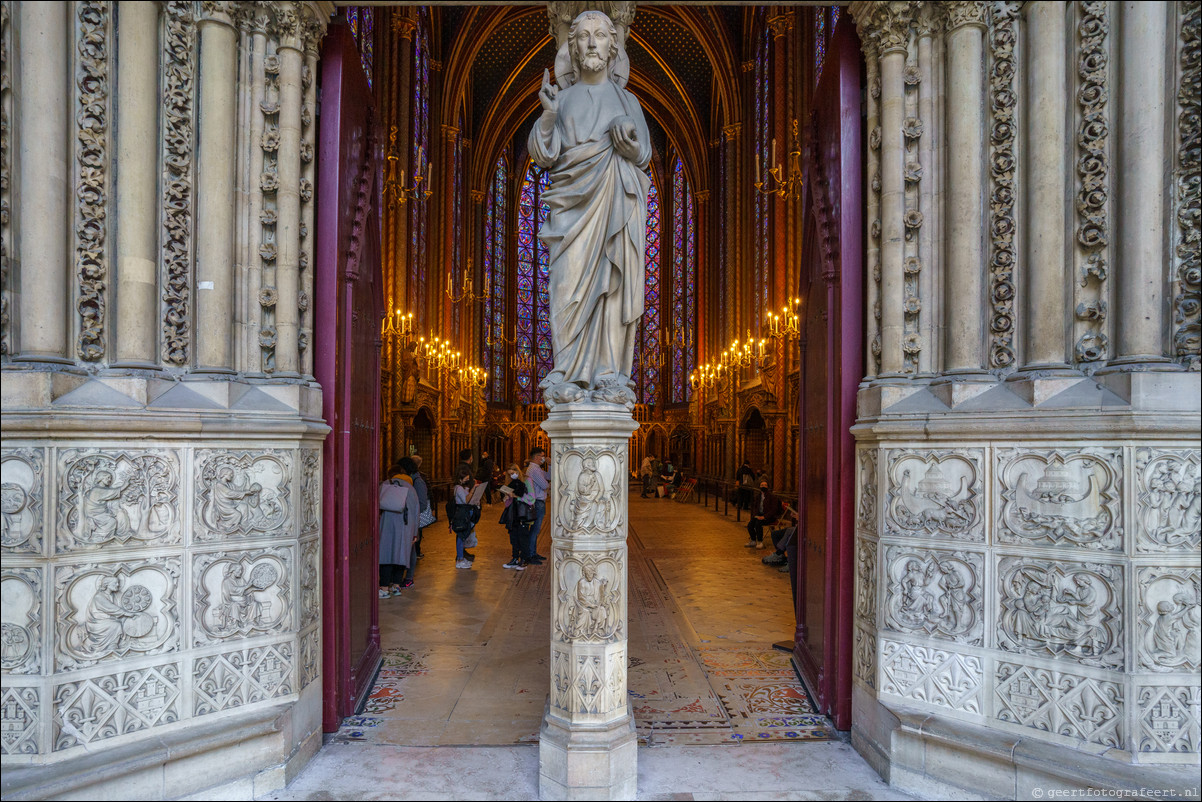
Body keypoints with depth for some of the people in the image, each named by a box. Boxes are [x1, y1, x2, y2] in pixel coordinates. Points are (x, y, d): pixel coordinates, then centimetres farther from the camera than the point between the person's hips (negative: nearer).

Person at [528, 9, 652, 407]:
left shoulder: (626, 100, 17)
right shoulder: (563, 99, 15)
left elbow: (643, 154, 10)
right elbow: (543, 154, 5)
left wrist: (628, 138, -11)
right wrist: (548, 115, -12)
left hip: (618, 204, 1)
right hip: (575, 199, 0)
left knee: (615, 284, -7)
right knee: (571, 282, -11)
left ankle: (610, 377, -6)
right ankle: (567, 376, -10)